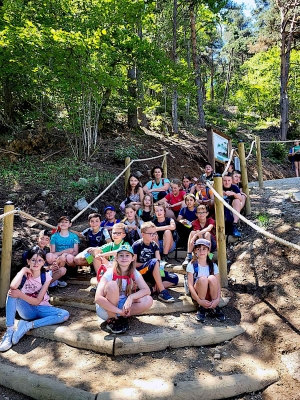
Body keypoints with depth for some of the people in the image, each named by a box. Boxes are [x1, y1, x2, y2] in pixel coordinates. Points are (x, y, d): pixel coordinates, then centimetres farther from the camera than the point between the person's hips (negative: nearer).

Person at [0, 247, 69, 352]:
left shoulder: (46, 276, -9)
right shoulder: (23, 274, -8)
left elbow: (37, 301, -14)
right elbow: (13, 287, -33)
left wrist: (20, 295, -25)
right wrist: (23, 270, -22)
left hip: (41, 309, 0)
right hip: (27, 310, 0)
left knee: (65, 314, -27)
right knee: (12, 293, -27)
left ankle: (27, 325, -23)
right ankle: (9, 331, -28)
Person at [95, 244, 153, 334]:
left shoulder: (135, 273, -7)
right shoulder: (110, 273, -21)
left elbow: (147, 290, -14)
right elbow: (98, 298, -29)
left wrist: (131, 297, -31)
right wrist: (119, 311, -32)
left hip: (124, 305, 4)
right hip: (107, 308, -4)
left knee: (148, 300, -19)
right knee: (112, 285, -33)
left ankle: (121, 317, -8)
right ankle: (111, 319, -15)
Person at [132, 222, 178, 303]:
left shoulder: (154, 245, 6)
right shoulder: (137, 245, -9)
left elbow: (159, 262, -4)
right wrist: (149, 264, -12)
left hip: (152, 273, 6)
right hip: (140, 272, -5)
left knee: (174, 279, -12)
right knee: (154, 262, -36)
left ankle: (152, 288, -25)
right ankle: (162, 292, -31)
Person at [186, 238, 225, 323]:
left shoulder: (213, 266, 0)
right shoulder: (192, 265, -7)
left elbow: (218, 285, -6)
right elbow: (190, 285, -13)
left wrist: (217, 299, -23)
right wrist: (199, 301, -24)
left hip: (210, 295, 2)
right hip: (196, 294, -2)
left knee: (212, 278, -29)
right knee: (203, 279, -32)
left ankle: (214, 307, -12)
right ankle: (201, 308, -15)